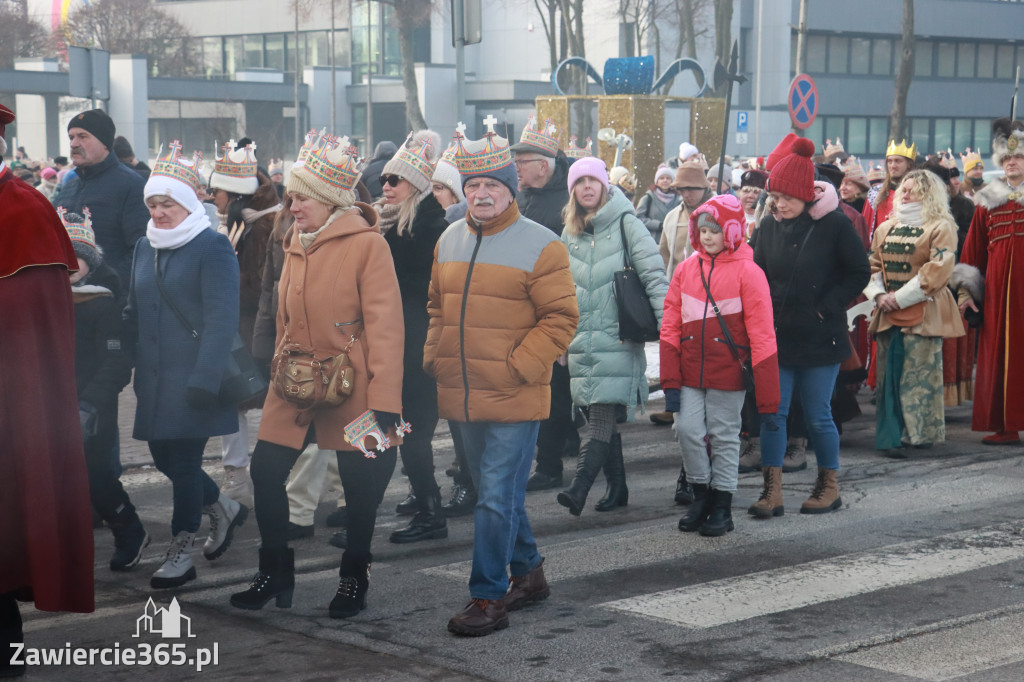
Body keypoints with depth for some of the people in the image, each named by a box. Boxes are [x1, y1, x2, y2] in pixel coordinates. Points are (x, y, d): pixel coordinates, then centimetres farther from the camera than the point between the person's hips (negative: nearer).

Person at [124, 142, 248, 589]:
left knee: (184, 459, -3)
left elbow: (221, 319, -15)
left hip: (194, 377, -7)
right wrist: (134, 367, 9)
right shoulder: (145, 247, 13)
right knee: (164, 458, 11)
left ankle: (180, 553, 10)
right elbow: (133, 312, 19)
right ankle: (223, 509, 34)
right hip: (155, 377, 7)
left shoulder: (212, 247, -10)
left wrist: (204, 380, -21)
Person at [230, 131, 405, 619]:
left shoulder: (367, 245, -11)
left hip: (352, 387, -6)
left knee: (361, 484, 5)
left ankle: (354, 579, 23)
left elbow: (384, 326, -15)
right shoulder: (295, 244, 9)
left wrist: (384, 402, -19)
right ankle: (275, 574, 16)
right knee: (265, 470, 0)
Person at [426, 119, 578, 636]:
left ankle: (488, 597, 0)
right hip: (461, 398, 7)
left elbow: (560, 319, -10)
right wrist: (434, 356, 8)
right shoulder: (450, 240, 10)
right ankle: (528, 574, 33)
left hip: (514, 400, -6)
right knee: (498, 493, 17)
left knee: (497, 498, -7)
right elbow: (437, 307, 21)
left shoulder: (539, 245, -9)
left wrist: (516, 367, -16)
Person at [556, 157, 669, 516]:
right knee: (597, 415, 5)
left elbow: (653, 273, -8)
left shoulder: (625, 223, -2)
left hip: (617, 336, -5)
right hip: (581, 339, 6)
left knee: (603, 413, -14)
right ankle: (616, 487, 13)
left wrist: (667, 321, -18)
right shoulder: (570, 233, 14)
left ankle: (579, 487, -22)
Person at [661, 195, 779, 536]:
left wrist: (766, 393, -11)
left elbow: (761, 333, -7)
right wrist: (670, 380, 1)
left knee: (724, 435, 5)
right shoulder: (686, 269, 4)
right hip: (691, 372, 3)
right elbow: (671, 325, 6)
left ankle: (722, 507, 18)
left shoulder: (747, 272, -7)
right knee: (687, 428, -3)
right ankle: (702, 495, 18)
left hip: (728, 371, -3)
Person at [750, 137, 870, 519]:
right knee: (772, 413, 1)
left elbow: (859, 273, -4)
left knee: (817, 416, 3)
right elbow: (757, 275, 14)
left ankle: (829, 486, 20)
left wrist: (826, 308, -10)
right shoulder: (769, 226, 5)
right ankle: (772, 491, 5)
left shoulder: (834, 225, -9)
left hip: (819, 338, -4)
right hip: (776, 338, 4)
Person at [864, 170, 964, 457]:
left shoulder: (941, 228, -2)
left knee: (919, 375, -6)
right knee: (889, 375, 4)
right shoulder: (885, 229, 17)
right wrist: (879, 295, -3)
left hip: (922, 313, -6)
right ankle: (892, 436, 9)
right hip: (888, 314, 6)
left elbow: (938, 270, -12)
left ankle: (918, 434, -1)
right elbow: (873, 264, 16)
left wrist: (900, 297, -14)